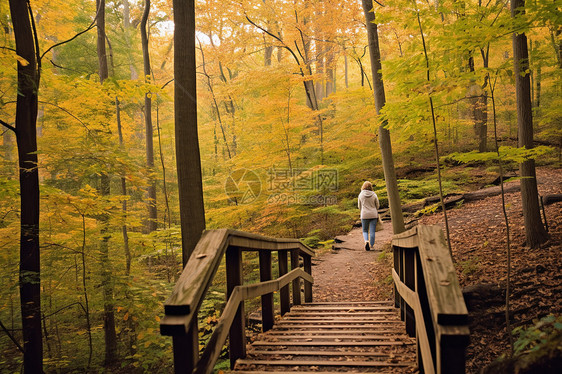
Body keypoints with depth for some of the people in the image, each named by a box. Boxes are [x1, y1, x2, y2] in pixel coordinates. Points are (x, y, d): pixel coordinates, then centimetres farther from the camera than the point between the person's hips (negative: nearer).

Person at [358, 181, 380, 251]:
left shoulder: (361, 195, -3)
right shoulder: (374, 195, -4)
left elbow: (359, 206, 6)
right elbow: (377, 206, 4)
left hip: (364, 215, 0)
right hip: (373, 214, 0)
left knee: (365, 231, 12)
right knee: (372, 231, 7)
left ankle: (366, 241, -13)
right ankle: (371, 245, 10)